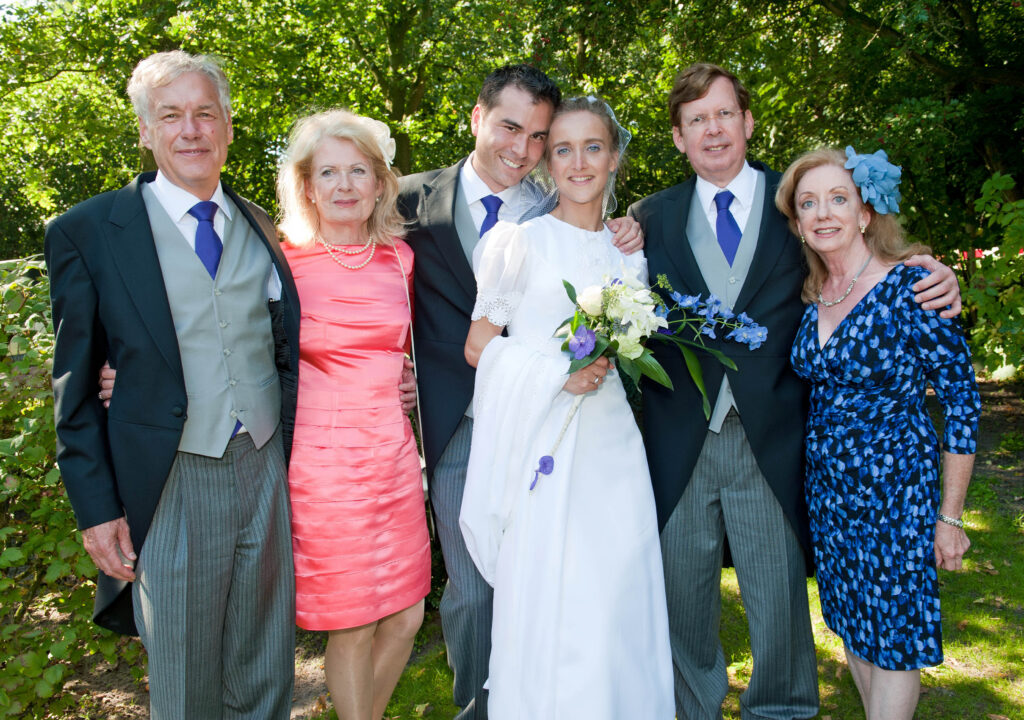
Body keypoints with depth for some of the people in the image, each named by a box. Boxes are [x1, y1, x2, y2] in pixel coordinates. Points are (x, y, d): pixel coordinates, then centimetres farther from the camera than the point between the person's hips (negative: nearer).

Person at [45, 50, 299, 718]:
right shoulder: (87, 232, -4)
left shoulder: (260, 226, 7)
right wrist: (97, 510, -5)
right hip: (170, 488, -3)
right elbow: (75, 388, -2)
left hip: (267, 471, 3)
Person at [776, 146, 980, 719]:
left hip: (897, 489, -5)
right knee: (854, 626, 18)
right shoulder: (809, 297, 1)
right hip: (827, 488, 6)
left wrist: (951, 516, -11)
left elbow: (962, 401, -12)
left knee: (894, 639, 7)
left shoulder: (911, 289, -16)